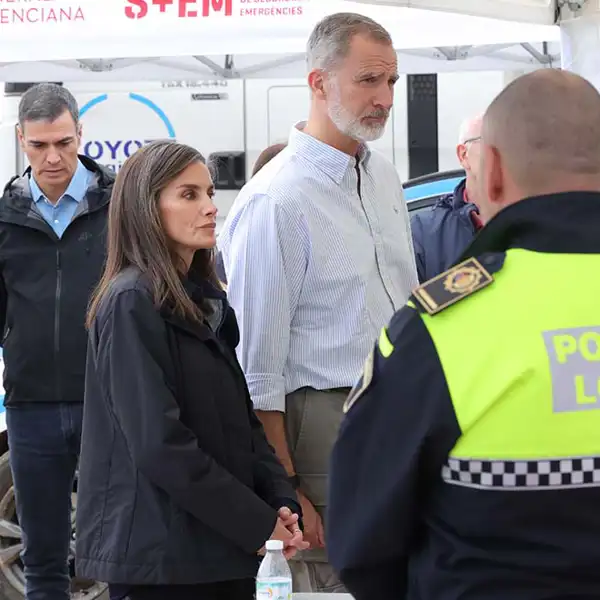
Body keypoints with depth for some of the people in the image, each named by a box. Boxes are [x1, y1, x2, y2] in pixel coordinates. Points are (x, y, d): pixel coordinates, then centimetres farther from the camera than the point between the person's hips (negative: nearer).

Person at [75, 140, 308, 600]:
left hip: (222, 546, 8)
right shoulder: (132, 303, -12)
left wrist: (281, 502, -2)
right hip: (160, 554, -8)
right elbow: (160, 444, -19)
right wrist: (258, 523, -15)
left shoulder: (205, 300, 13)